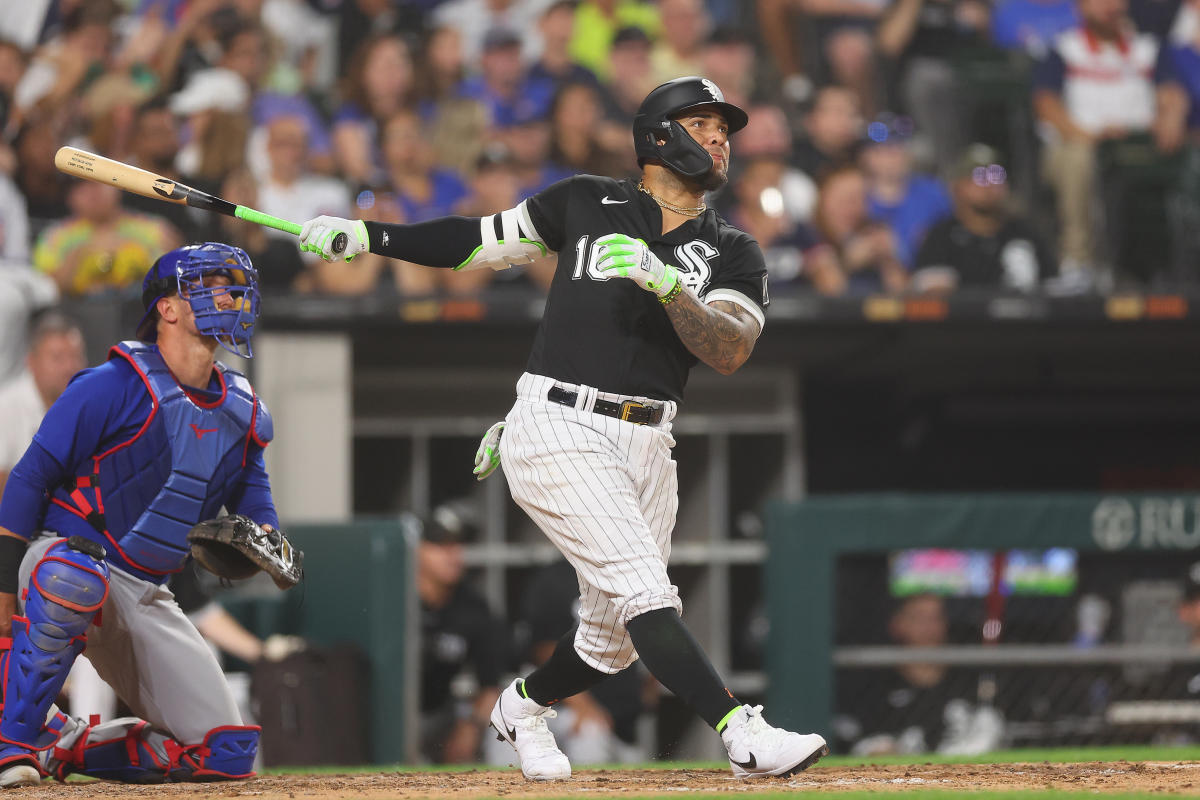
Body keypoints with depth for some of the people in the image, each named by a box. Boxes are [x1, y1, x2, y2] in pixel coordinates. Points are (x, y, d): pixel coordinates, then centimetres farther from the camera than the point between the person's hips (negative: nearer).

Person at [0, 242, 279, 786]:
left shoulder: (243, 411, 8)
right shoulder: (113, 385, -12)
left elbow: (254, 504, 17)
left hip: (147, 599, 6)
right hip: (60, 555, -6)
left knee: (229, 753, -4)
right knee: (75, 578, -45)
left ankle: (59, 746, 10)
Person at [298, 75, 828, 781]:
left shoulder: (733, 253, 9)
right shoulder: (587, 204, 7)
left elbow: (729, 351, -8)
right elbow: (481, 240, 17)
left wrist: (666, 282, -24)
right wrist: (366, 236, 9)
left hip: (646, 448, 4)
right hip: (558, 432, -4)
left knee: (615, 638, 8)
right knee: (645, 591, -20)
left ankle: (523, 707, 37)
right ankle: (743, 735, -28)